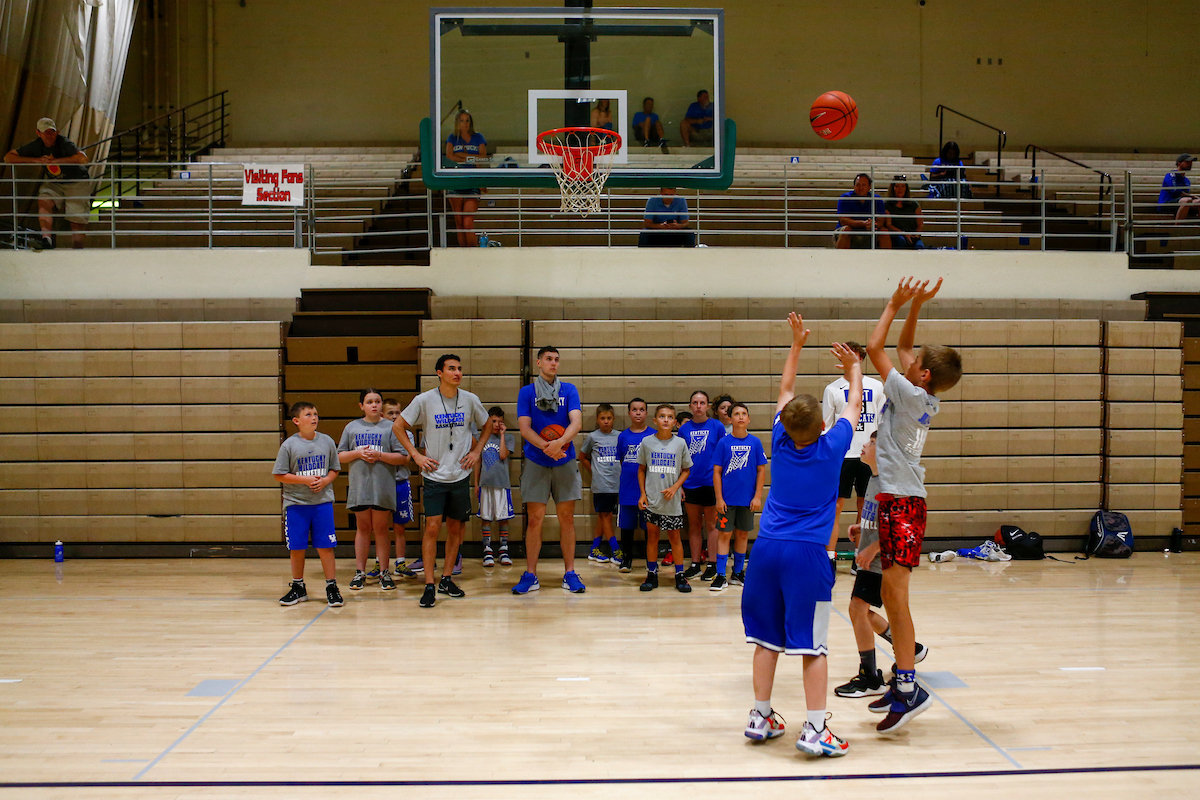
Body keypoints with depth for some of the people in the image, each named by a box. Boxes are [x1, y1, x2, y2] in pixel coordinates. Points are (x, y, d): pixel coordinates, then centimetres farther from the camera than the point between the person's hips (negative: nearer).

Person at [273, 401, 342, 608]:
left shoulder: (327, 442, 4)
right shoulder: (289, 445, -3)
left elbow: (335, 469, 11)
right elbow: (279, 475, -3)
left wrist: (325, 480, -9)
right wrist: (305, 479, -13)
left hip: (323, 501, 1)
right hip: (295, 503, -1)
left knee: (325, 546, 0)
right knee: (297, 548, 7)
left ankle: (332, 587, 9)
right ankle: (298, 587, 22)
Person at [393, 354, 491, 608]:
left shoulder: (470, 400, 0)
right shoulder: (424, 400, -7)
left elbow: (487, 426, 17)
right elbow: (399, 426, 3)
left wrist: (477, 451, 4)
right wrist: (416, 455, -3)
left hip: (461, 475, 3)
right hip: (434, 475, -3)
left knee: (455, 529, 9)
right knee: (432, 527, -9)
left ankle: (446, 579, 21)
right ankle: (429, 585, -4)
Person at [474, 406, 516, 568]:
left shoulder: (509, 438, 3)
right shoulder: (482, 437, 10)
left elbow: (503, 455, -14)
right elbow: (478, 461, 14)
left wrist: (502, 434, -8)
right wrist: (476, 483, 11)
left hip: (502, 483, -2)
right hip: (485, 483, 2)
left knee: (503, 517, 2)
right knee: (486, 518, 3)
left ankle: (504, 550, 11)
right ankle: (487, 551, 8)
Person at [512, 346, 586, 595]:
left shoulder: (569, 390, 5)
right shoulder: (526, 392, 3)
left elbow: (576, 422, -8)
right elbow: (525, 428, -6)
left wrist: (560, 442, -27)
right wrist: (546, 447, -22)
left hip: (565, 463, 1)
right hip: (535, 463, -1)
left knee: (567, 519, 3)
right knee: (534, 519, 0)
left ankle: (569, 574, 10)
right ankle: (530, 576, 7)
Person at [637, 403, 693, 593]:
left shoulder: (680, 443, -1)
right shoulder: (647, 442, 0)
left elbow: (686, 469, 6)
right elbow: (641, 469, 8)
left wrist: (675, 487, -9)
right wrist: (642, 493, 0)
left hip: (672, 500, 0)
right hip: (651, 499, 0)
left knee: (674, 536, 5)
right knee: (652, 535, 7)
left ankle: (680, 576, 14)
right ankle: (652, 575, 17)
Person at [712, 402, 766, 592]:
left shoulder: (755, 442, 1)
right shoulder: (724, 442, -3)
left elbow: (761, 470, 4)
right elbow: (717, 471, -2)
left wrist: (758, 496, -2)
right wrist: (719, 498, -6)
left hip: (747, 499, 2)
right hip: (727, 498, -2)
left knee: (742, 535, 11)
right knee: (724, 534, 0)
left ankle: (738, 573, 23)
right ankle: (720, 576, 4)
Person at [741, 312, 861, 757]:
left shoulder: (780, 443, 3)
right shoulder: (831, 448, -5)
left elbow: (785, 392, 19)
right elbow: (854, 405, 13)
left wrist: (797, 345, 27)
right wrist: (854, 367, 30)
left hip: (767, 549, 4)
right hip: (808, 554, -4)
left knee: (767, 639, 12)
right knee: (813, 645, -1)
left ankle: (760, 718, 19)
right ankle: (815, 729, -2)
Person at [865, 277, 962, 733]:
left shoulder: (910, 395, -11)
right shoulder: (924, 400, 12)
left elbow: (875, 348, -7)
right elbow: (901, 347, 24)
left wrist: (895, 306, 3)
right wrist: (915, 307, 16)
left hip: (902, 502, -10)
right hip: (898, 499, 10)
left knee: (895, 592, -12)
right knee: (890, 594, 13)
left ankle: (910, 689, -13)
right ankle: (903, 682, 20)